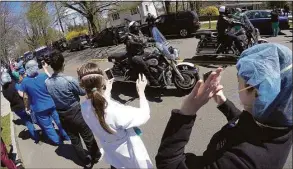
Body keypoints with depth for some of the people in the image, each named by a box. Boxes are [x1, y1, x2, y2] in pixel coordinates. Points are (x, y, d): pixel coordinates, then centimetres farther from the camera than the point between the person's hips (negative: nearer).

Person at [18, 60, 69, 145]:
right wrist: (45, 69, 13)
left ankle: (58, 141, 31)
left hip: (39, 109, -1)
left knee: (47, 126, 18)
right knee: (59, 120, 21)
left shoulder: (25, 81, -15)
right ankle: (66, 136, 36)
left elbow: (22, 94, -6)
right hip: (51, 104, 2)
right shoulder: (44, 76, -14)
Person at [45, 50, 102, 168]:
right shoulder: (69, 80, -27)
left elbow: (52, 95, 6)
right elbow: (83, 92, -12)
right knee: (87, 136, 16)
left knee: (74, 139, 18)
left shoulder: (47, 82, -10)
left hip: (61, 115, 5)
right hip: (75, 112, -5)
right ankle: (96, 156, 35)